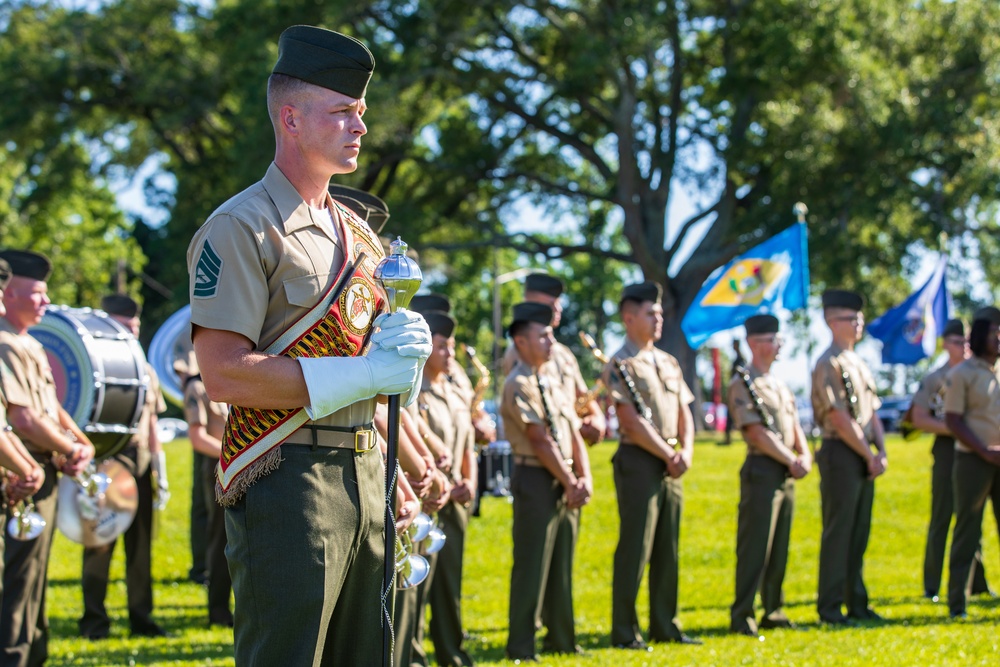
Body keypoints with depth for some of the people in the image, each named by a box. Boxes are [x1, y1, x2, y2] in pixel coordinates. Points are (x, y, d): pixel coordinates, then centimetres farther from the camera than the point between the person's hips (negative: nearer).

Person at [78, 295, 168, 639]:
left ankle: (141, 616, 11)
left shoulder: (147, 372, 17)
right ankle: (94, 619, 3)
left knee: (141, 543, 5)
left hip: (140, 461, 5)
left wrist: (159, 465, 15)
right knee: (101, 542, -2)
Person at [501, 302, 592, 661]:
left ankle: (561, 638, 18)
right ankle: (521, 645, 0)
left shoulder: (552, 382, 16)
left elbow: (574, 433, 12)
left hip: (566, 482, 8)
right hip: (536, 480, -8)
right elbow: (541, 442, -14)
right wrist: (570, 483, -12)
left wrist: (584, 478, -2)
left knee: (562, 564, 11)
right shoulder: (518, 386, -11)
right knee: (531, 565, -5)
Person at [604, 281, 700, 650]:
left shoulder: (668, 362, 15)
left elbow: (684, 412, 14)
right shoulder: (619, 366, -8)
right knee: (634, 550, -5)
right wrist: (668, 456, -12)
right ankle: (624, 632, 0)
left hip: (671, 464, 7)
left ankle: (665, 626, 17)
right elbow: (633, 422, -14)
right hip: (638, 462, -7)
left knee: (668, 550, 10)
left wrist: (686, 451, -3)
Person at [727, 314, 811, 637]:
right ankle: (741, 617, -5)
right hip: (762, 470, -8)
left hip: (787, 475, 8)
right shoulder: (743, 383, -9)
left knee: (779, 549, 11)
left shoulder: (780, 385, 19)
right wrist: (791, 461, -14)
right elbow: (756, 432, -15)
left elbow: (794, 426, 17)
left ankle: (773, 611, 18)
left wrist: (804, 455, -2)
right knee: (754, 548, -8)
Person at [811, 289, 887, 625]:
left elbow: (872, 412, 16)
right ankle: (830, 607, 1)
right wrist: (869, 456, -12)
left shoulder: (858, 364, 16)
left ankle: (856, 603, 18)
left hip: (864, 458, 8)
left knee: (859, 532, 11)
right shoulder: (828, 364, -12)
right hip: (841, 455, -8)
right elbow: (840, 420, -16)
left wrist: (881, 452, 2)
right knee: (838, 532, -4)